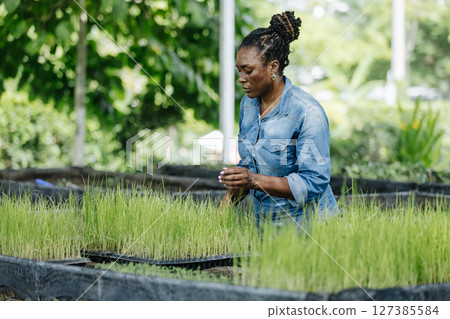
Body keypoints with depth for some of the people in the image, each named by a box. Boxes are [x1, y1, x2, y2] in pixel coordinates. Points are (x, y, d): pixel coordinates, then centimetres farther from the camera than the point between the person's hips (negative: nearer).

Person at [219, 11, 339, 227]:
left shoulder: (307, 112, -18)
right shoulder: (248, 104, 4)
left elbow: (314, 183, -22)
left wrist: (255, 181, -30)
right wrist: (226, 203, 1)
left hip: (306, 224, -6)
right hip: (264, 222, 6)